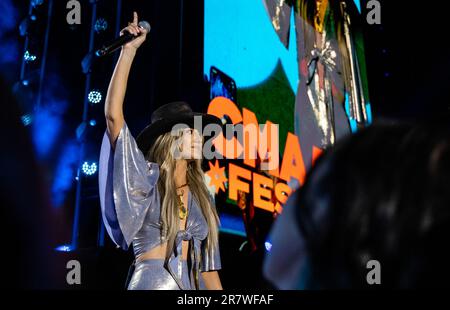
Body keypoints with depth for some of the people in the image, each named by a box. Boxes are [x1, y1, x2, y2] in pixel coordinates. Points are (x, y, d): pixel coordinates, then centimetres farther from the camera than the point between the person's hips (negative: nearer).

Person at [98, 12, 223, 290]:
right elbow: (113, 114, -13)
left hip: (189, 286, 5)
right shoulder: (146, 179, -3)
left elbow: (207, 264, 14)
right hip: (151, 283, -5)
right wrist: (129, 50, -13)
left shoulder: (200, 196, 12)